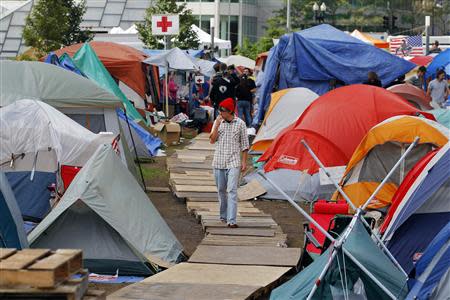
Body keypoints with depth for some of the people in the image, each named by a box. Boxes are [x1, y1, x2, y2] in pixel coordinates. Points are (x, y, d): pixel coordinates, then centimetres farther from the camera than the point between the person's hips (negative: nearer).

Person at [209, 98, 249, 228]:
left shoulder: (240, 123, -1)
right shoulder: (218, 122, 5)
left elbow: (244, 144, 4)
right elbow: (212, 140, 0)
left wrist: (244, 161, 0)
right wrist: (217, 126, -11)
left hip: (233, 162, -3)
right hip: (219, 162, 3)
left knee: (232, 190, -12)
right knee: (221, 190, 12)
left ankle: (231, 220, -17)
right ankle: (223, 216, 27)